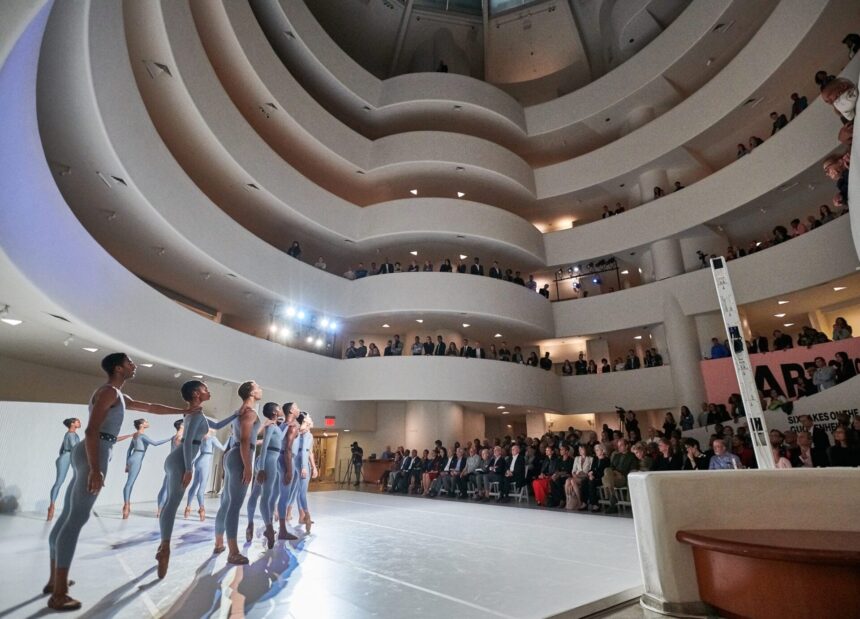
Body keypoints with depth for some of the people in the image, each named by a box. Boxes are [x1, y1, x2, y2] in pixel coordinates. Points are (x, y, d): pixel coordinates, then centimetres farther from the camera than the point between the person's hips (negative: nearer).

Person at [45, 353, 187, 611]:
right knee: (76, 519, -7)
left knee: (67, 516, 15)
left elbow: (150, 408, 31)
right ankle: (58, 594, -2)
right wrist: (95, 469, -21)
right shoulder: (109, 391, -11)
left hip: (89, 453, 10)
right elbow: (91, 430, -19)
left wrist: (184, 411, 34)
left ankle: (54, 579, 25)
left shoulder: (119, 396, 21)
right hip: (94, 454, -10)